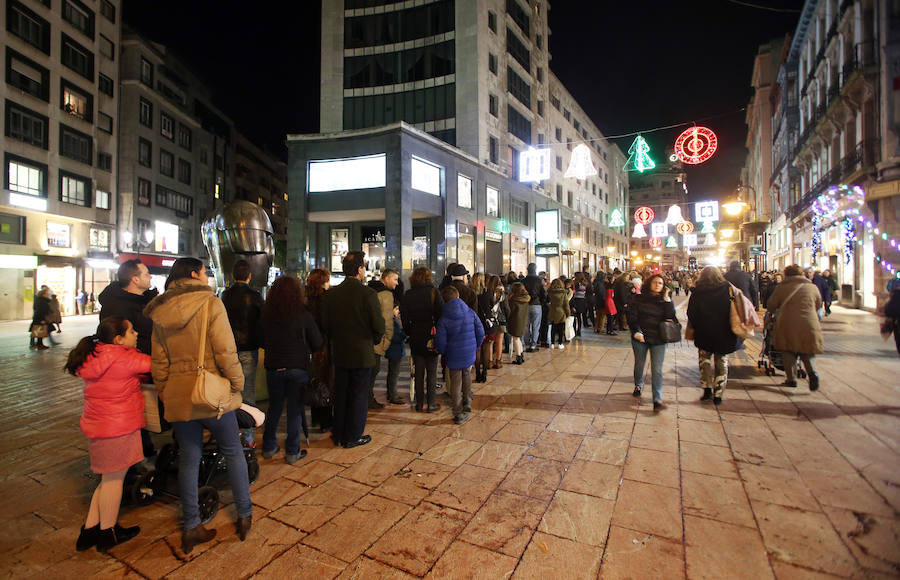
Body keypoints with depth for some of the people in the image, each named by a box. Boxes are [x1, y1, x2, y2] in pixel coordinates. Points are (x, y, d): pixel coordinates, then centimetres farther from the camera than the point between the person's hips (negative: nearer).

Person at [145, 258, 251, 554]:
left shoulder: (159, 312, 6)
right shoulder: (210, 303, -12)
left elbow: (158, 362, 9)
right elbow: (225, 351, -17)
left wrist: (165, 393, 17)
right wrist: (237, 384, -6)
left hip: (177, 396, 5)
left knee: (188, 458, 15)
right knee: (233, 452, 12)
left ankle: (191, 528, 25)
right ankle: (244, 516, 23)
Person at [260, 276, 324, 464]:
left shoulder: (266, 314, -5)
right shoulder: (303, 315, -12)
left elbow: (263, 342, 8)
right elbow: (318, 343, -5)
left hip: (273, 368, 3)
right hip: (298, 367, -3)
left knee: (274, 408, 18)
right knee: (295, 409, 7)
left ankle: (268, 447, 29)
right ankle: (292, 452, 13)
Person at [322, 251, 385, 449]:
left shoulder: (330, 294, -3)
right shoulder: (368, 294, -17)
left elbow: (325, 324, 2)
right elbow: (379, 325, -16)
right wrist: (374, 341, 3)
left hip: (340, 353, 5)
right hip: (362, 353, -5)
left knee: (340, 394, 18)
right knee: (359, 395, 9)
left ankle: (338, 434, 30)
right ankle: (353, 437, 20)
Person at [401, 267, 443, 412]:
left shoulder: (407, 295, -1)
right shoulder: (433, 292, -8)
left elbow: (404, 319, 1)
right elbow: (441, 315, -9)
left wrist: (410, 333, 12)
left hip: (415, 339, 2)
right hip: (431, 339, -2)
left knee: (418, 372, 11)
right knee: (431, 371, 7)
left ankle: (420, 403, 18)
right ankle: (430, 403, 12)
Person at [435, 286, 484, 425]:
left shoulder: (443, 319, -12)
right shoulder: (470, 312, -4)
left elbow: (440, 342, -11)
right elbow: (480, 332, 1)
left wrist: (444, 353, 9)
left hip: (453, 356, -3)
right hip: (469, 353, 3)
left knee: (455, 382, 8)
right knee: (466, 374, 27)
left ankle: (459, 414, 16)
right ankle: (467, 402, 28)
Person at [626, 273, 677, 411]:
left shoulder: (665, 300, 3)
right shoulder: (639, 299, 0)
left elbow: (671, 317, -11)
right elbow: (632, 317, -3)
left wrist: (667, 300, -15)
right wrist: (636, 331, -16)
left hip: (658, 339, 0)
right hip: (640, 338, 0)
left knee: (657, 369, -6)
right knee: (639, 365, 16)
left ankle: (657, 399, -4)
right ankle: (638, 385, 42)